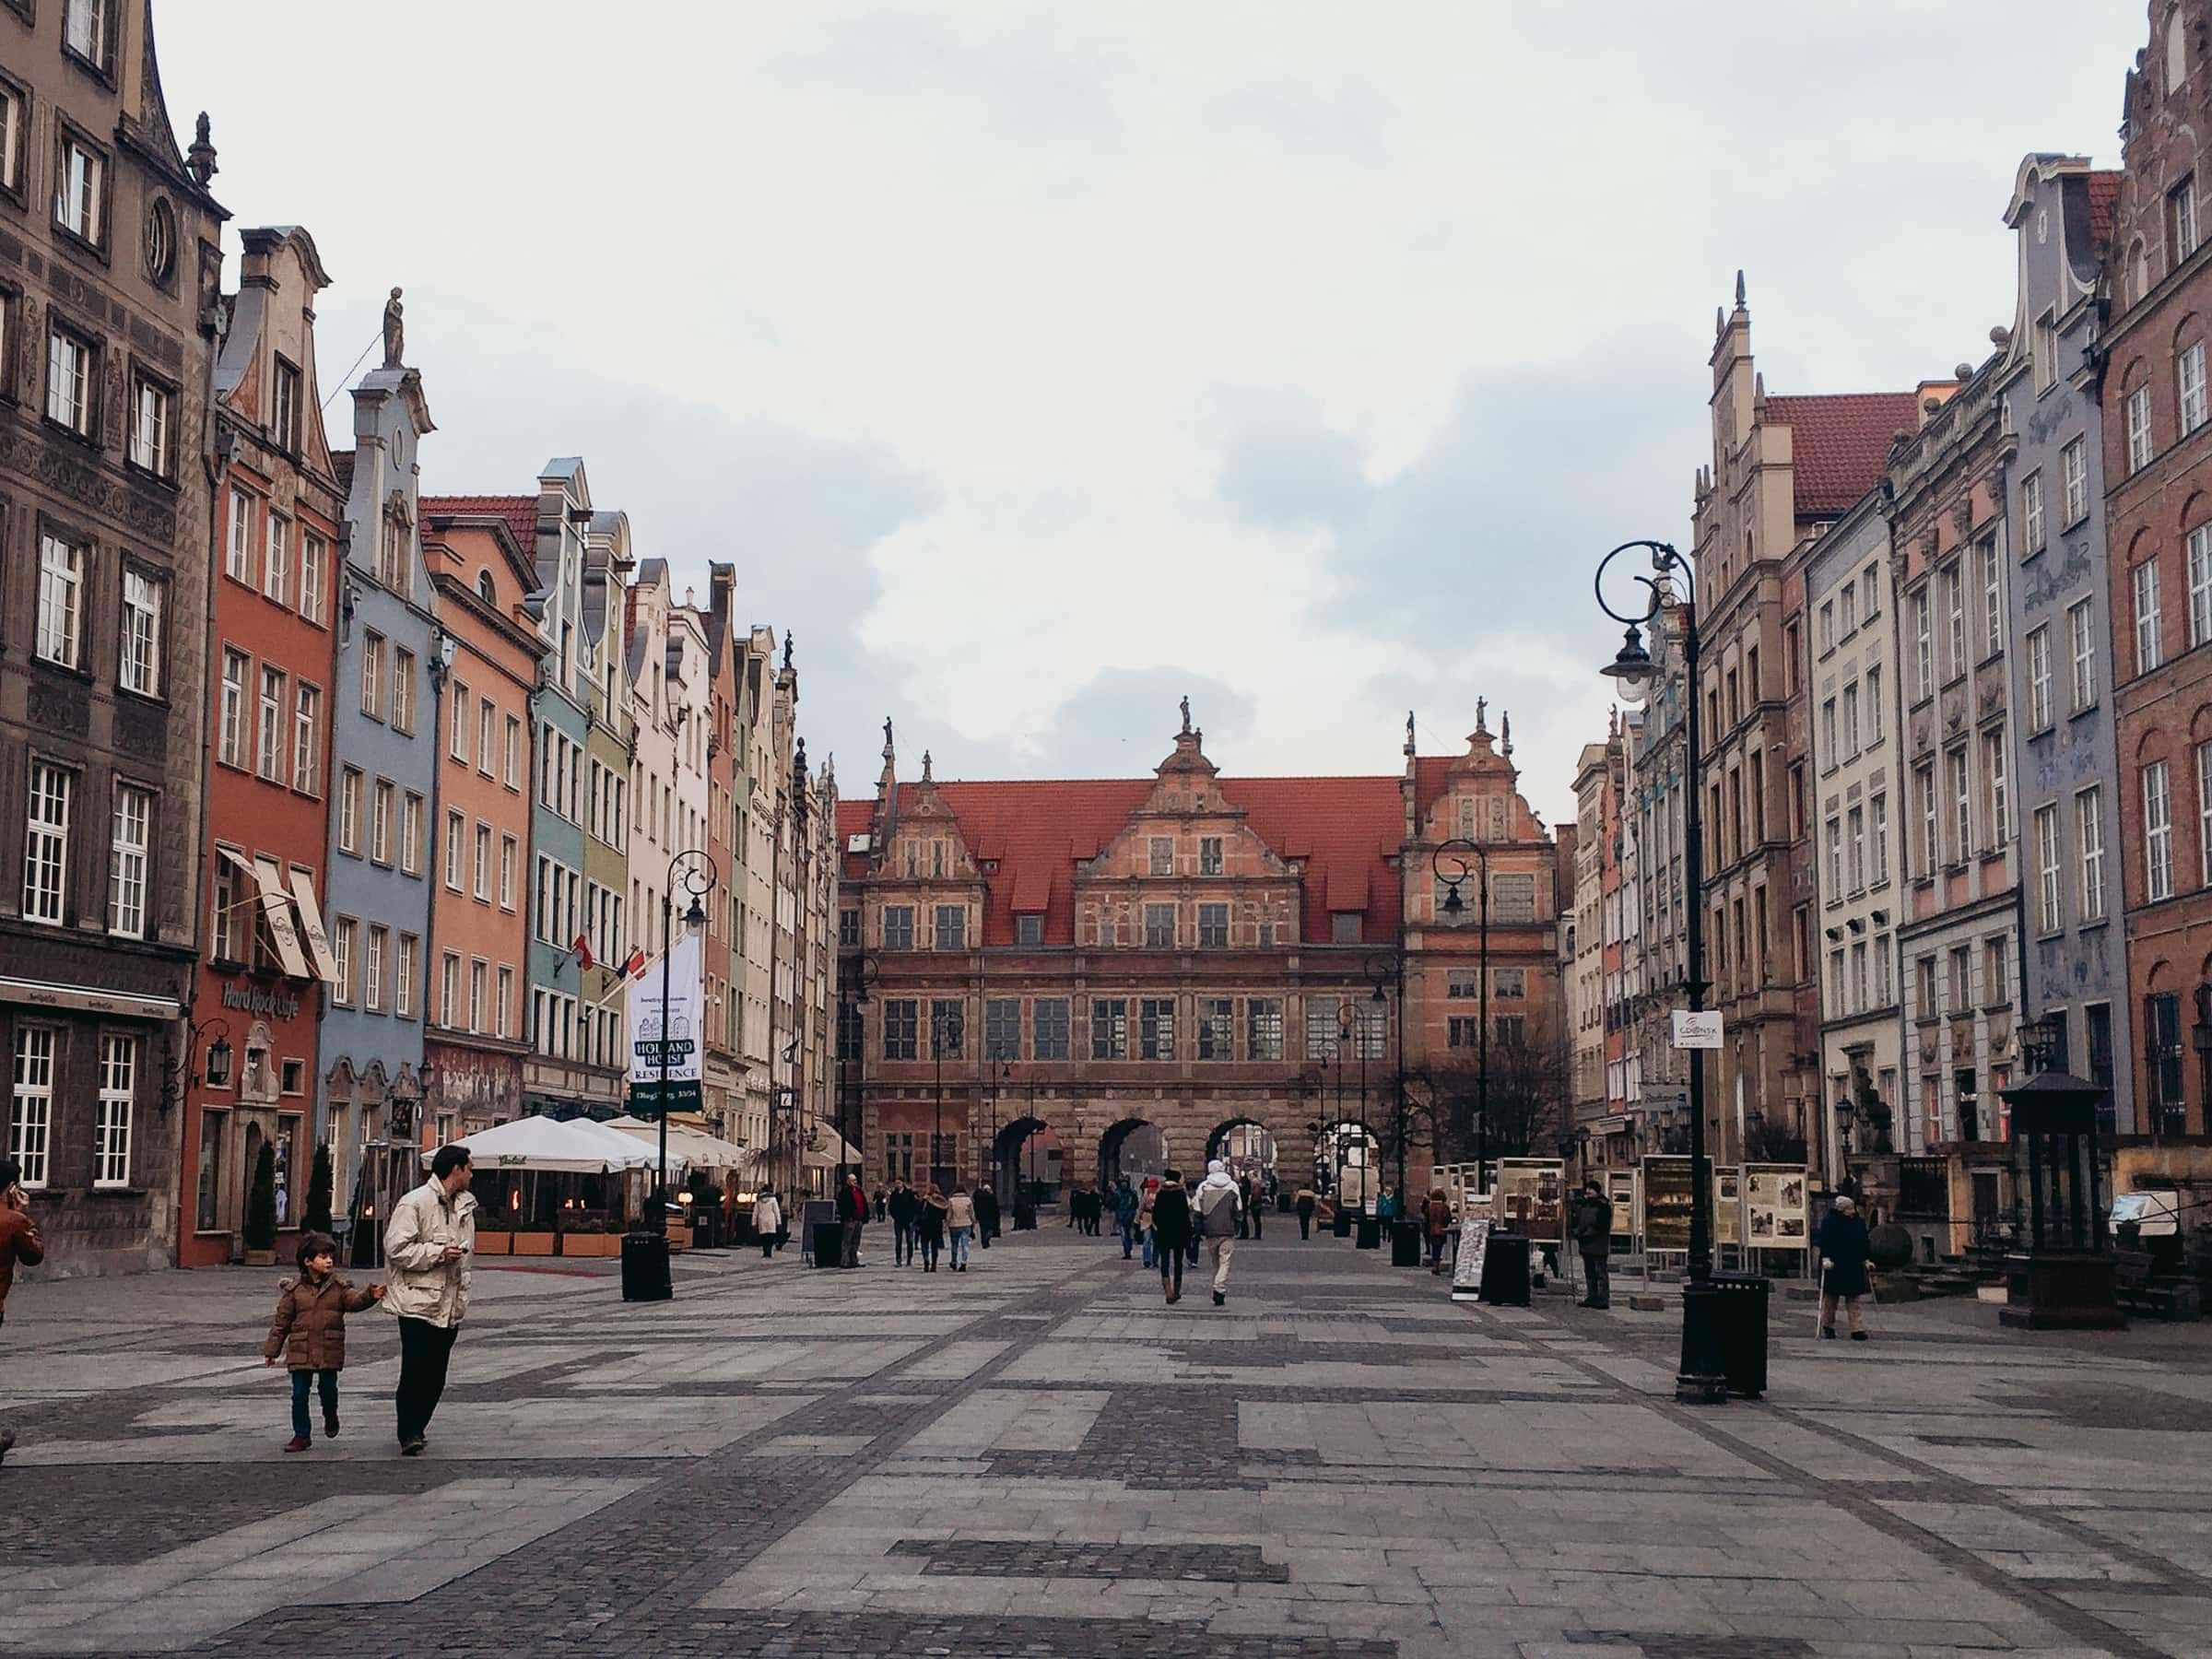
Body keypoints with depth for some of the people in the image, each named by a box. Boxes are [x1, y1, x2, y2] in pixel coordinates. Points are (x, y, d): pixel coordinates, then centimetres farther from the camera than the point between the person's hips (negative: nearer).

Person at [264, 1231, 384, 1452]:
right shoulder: (294, 1290, 2)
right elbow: (281, 1321, 6)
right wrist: (271, 1350, 8)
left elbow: (354, 1301, -12)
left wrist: (370, 1296, -34)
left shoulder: (339, 1287, 4)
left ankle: (330, 1416, 32)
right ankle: (302, 1435, 12)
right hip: (300, 1351, 0)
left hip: (330, 1351, 0)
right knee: (299, 1394, 1)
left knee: (328, 1389, 0)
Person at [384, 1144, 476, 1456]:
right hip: (417, 1304, -7)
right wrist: (438, 1253, -18)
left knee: (435, 1377, 8)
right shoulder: (414, 1203, -9)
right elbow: (396, 1248, -14)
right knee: (414, 1373, -9)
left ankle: (415, 1431, 19)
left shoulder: (464, 1207, 15)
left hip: (450, 1307, 7)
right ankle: (409, 1435, -2)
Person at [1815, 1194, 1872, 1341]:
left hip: (1854, 1267, 4)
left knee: (1853, 1298, -1)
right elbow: (1824, 1241, -12)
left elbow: (1863, 1243, 16)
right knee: (1830, 1297, 5)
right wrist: (1825, 1258, -20)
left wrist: (1865, 1260, 11)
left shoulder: (1859, 1222, 9)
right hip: (1834, 1266, -4)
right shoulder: (1829, 1221, -8)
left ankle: (1856, 1329, -3)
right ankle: (1827, 1326, 19)